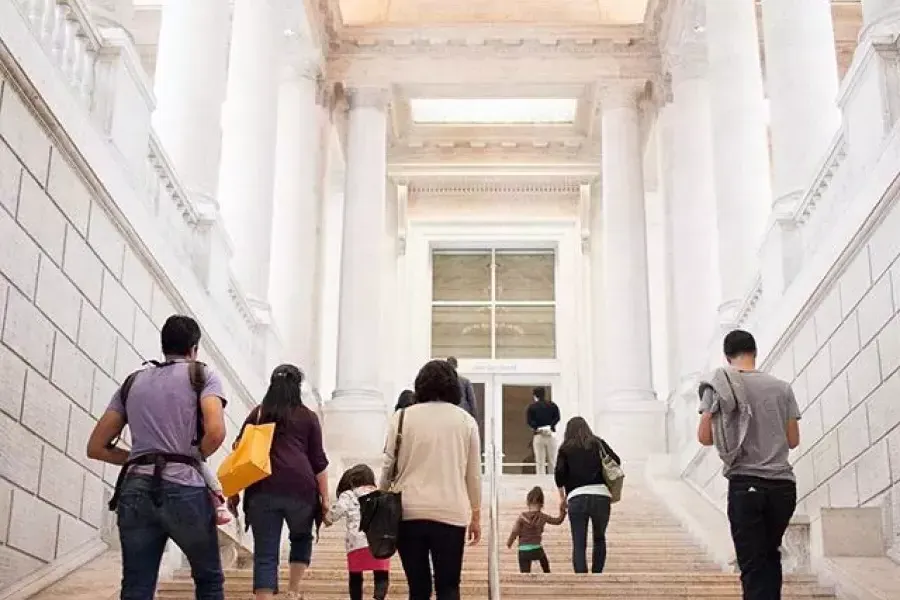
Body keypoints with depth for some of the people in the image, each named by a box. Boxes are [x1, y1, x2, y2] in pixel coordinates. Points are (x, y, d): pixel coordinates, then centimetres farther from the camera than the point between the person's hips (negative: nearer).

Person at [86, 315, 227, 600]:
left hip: (136, 489, 4)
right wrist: (194, 458, 7)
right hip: (184, 488, -4)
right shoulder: (202, 374, 6)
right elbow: (216, 432, -12)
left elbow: (96, 448, 17)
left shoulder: (133, 382, 20)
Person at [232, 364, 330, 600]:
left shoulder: (257, 414, 19)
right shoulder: (308, 417, 14)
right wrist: (325, 498, 13)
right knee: (302, 538, 23)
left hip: (262, 488, 1)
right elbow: (318, 461, 10)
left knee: (265, 554, 0)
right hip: (300, 487, 0)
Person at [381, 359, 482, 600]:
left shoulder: (403, 417, 4)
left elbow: (389, 467, 4)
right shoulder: (466, 420, 6)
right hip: (451, 513, 0)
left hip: (409, 512, 0)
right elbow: (473, 474, 9)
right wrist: (476, 516, 17)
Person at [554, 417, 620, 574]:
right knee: (599, 539, 21)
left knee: (579, 545, 1)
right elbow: (616, 461, 7)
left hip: (576, 498, -1)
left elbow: (559, 472, 0)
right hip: (601, 495, 1)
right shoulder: (598, 443, 16)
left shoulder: (565, 448, 12)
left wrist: (562, 497, 11)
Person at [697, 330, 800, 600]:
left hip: (745, 484, -3)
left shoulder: (718, 385, -1)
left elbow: (705, 437, -3)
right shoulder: (781, 388, 6)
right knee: (771, 555, 21)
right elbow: (793, 440, 9)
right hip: (783, 484, 3)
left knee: (753, 564, 0)